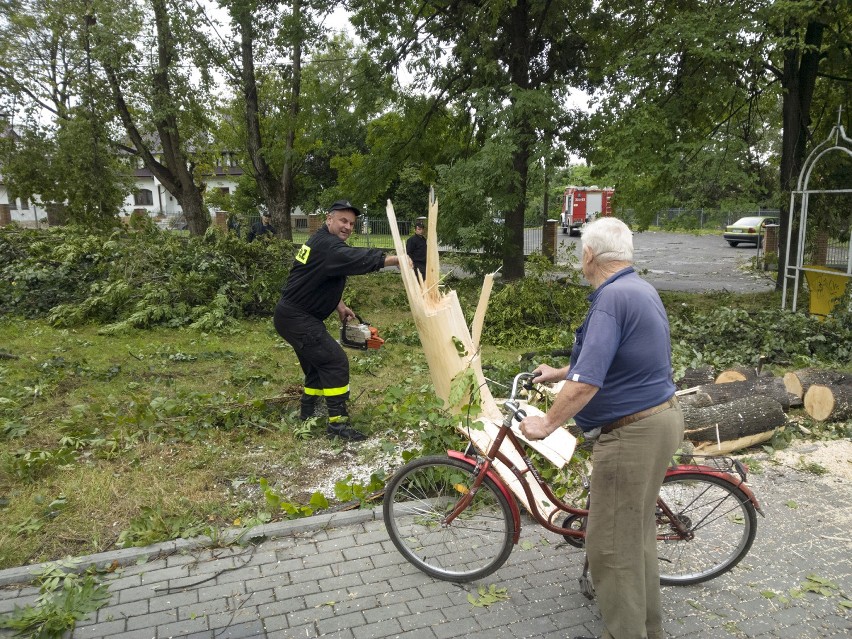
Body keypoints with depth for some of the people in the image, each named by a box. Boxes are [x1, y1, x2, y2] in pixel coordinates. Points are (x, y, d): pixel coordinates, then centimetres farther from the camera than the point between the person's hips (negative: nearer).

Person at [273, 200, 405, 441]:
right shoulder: (327, 245, -19)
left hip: (295, 316, 11)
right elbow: (360, 259, -31)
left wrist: (339, 306, 10)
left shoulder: (321, 242, 15)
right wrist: (396, 260, -26)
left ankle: (308, 415, 30)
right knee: (335, 361, -13)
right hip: (296, 319, -11)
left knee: (318, 363, 19)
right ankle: (338, 423, -11)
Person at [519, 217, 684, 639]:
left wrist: (547, 423, -15)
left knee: (611, 543, 1)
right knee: (638, 529, 24)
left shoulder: (612, 297, -21)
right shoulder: (641, 290, 11)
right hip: (659, 418, 11)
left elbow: (587, 382, -28)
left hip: (632, 433, -11)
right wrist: (559, 373, 33)